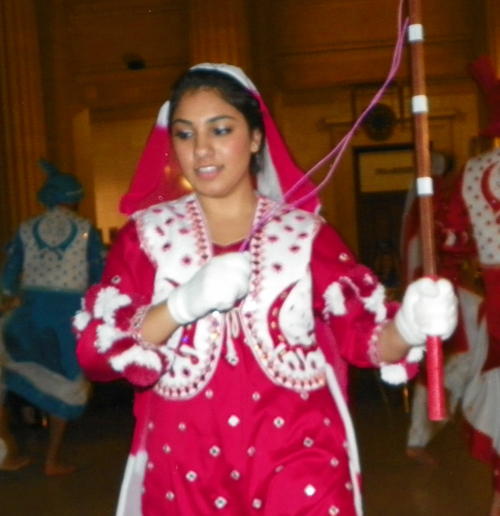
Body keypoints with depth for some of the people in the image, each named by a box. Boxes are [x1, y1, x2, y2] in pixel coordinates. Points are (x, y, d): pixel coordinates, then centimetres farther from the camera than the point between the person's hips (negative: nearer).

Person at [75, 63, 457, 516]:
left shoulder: (305, 232, 2)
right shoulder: (147, 233, 2)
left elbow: (362, 333, 0)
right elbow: (95, 348, -7)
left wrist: (408, 328, -22)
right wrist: (182, 304, -23)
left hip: (297, 461, 0)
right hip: (184, 469, 1)